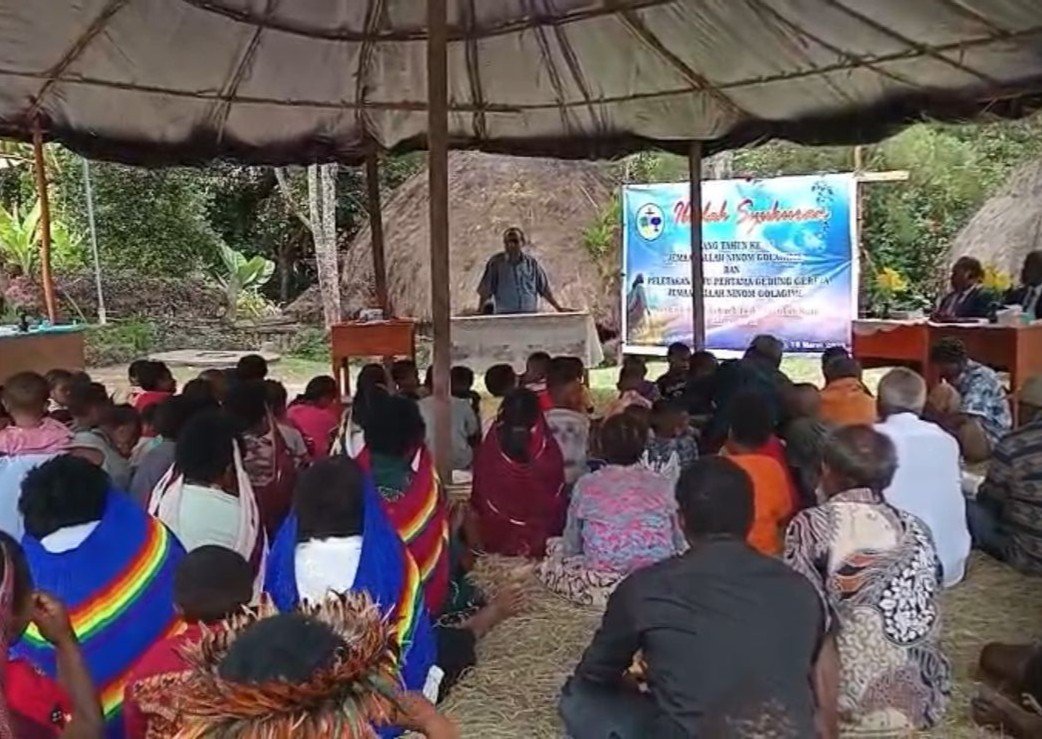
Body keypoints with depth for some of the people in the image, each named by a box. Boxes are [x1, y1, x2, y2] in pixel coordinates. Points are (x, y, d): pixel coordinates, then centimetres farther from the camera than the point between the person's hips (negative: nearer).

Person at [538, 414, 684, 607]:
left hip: (602, 587, 0)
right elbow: (678, 545, 9)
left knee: (555, 549, 24)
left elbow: (571, 548, 5)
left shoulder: (586, 485, -1)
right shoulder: (662, 484, 1)